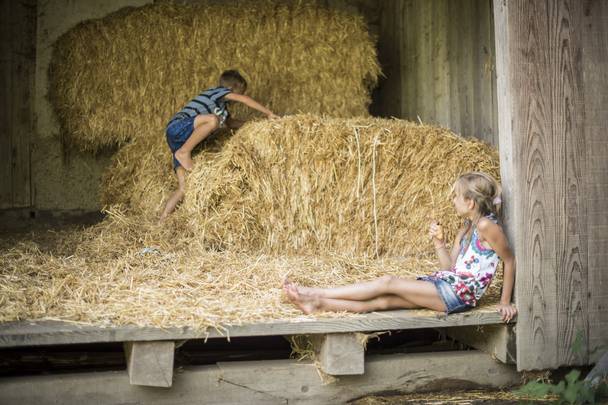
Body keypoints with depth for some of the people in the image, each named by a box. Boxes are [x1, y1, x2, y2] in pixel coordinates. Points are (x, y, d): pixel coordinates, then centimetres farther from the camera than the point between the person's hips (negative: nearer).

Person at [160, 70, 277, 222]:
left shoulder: (220, 105, 27)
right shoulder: (218, 91, 1)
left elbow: (229, 122, 40)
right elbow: (243, 99, -12)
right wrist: (268, 113, -9)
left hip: (179, 139, 9)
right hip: (178, 127, -9)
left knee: (184, 188, -1)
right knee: (213, 120, -34)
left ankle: (163, 220, -3)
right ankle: (184, 152, -27)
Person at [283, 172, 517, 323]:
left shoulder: (486, 225, -11)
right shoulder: (464, 231, 17)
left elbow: (510, 260, -9)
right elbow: (450, 268, 13)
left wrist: (505, 301, -8)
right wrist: (438, 243, -2)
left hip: (459, 293, -8)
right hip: (447, 285, 8)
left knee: (388, 283, -15)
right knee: (382, 301, -7)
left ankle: (315, 294, -14)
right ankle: (317, 304, -16)